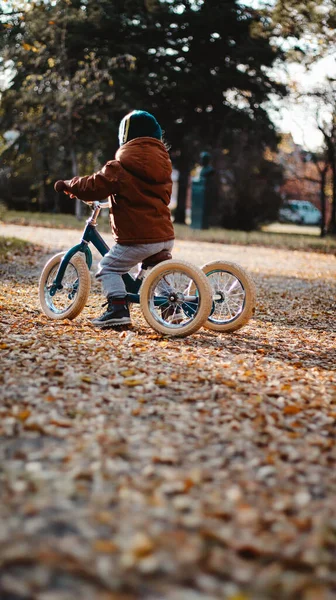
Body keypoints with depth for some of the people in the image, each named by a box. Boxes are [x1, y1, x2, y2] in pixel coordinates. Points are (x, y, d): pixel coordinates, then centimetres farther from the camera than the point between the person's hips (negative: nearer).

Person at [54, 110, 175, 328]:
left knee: (109, 268, 5)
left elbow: (94, 186, -10)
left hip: (137, 238, -7)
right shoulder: (163, 165, 14)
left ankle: (118, 309, -6)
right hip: (166, 236, 7)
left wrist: (68, 185, 6)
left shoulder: (121, 167, -9)